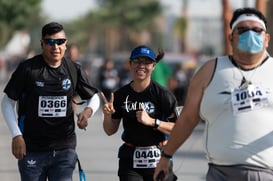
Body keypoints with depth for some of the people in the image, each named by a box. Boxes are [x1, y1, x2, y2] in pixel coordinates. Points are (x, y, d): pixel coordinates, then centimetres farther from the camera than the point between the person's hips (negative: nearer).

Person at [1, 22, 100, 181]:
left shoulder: (74, 70, 4)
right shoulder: (28, 69, -5)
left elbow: (94, 97, 16)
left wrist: (88, 111, -8)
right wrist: (16, 135, -7)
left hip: (64, 149, 2)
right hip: (32, 149, -2)